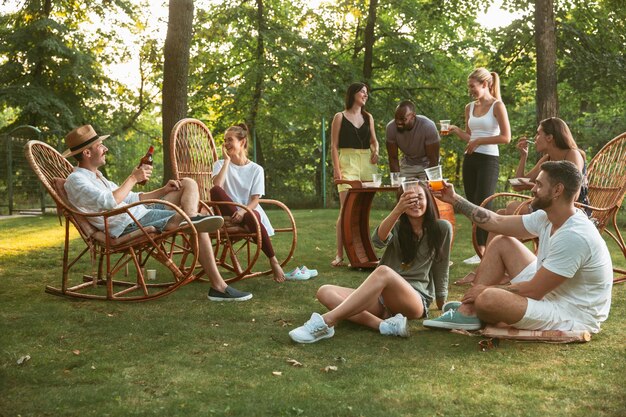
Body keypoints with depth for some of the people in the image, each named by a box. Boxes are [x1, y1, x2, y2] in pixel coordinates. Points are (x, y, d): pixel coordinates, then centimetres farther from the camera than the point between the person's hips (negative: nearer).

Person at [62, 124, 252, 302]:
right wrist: (134, 178, -14)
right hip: (130, 226, -11)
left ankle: (192, 218, -27)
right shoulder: (75, 180, -8)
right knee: (198, 229, -20)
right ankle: (218, 286, -21)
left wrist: (163, 190, 13)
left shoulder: (97, 177, 25)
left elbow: (130, 198, 27)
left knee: (188, 183, 5)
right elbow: (109, 202, -26)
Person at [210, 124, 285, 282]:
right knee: (215, 191, -30)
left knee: (251, 217, -40)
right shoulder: (220, 164, 9)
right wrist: (227, 160, -7)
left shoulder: (256, 169, 7)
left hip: (249, 211, -1)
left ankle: (273, 262, -26)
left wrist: (244, 211, -24)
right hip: (228, 214, 1)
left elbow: (255, 200, -2)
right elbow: (217, 187, -13)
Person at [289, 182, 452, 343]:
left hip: (416, 301, -5)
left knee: (383, 271, -38)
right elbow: (378, 240, -15)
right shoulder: (396, 226, 10)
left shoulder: (441, 228, 2)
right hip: (383, 298, 5)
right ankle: (384, 325, -36)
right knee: (325, 292, -17)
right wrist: (397, 210, -30)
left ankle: (326, 322, -45)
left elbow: (440, 272, 10)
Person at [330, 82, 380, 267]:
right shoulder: (340, 117, 3)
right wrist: (336, 169, -10)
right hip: (347, 162, -5)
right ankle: (339, 254, -11)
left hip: (367, 162, 5)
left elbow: (374, 140, 24)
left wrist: (376, 151, 1)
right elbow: (334, 145, 0)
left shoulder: (368, 117, 16)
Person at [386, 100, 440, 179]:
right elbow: (393, 158, -14)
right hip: (407, 165, 2)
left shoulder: (428, 126, -30)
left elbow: (433, 159, -23)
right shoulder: (391, 127, -23)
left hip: (427, 163, -2)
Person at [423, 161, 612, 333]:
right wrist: (455, 200, 9)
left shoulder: (574, 236, -29)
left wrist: (488, 290, -12)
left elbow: (533, 291, -25)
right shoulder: (547, 217, -1)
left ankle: (474, 311, 9)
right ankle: (467, 312, 5)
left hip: (572, 318, -9)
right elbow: (498, 222, 8)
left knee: (487, 299, -31)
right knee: (502, 243, 10)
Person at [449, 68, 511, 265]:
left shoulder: (497, 106, -5)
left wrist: (479, 141, -14)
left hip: (488, 160, -7)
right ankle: (482, 251, 11)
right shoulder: (470, 107, 13)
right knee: (472, 206, 5)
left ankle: (483, 251, -4)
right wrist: (455, 130, 2)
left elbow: (506, 137, -11)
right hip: (470, 159, 7)